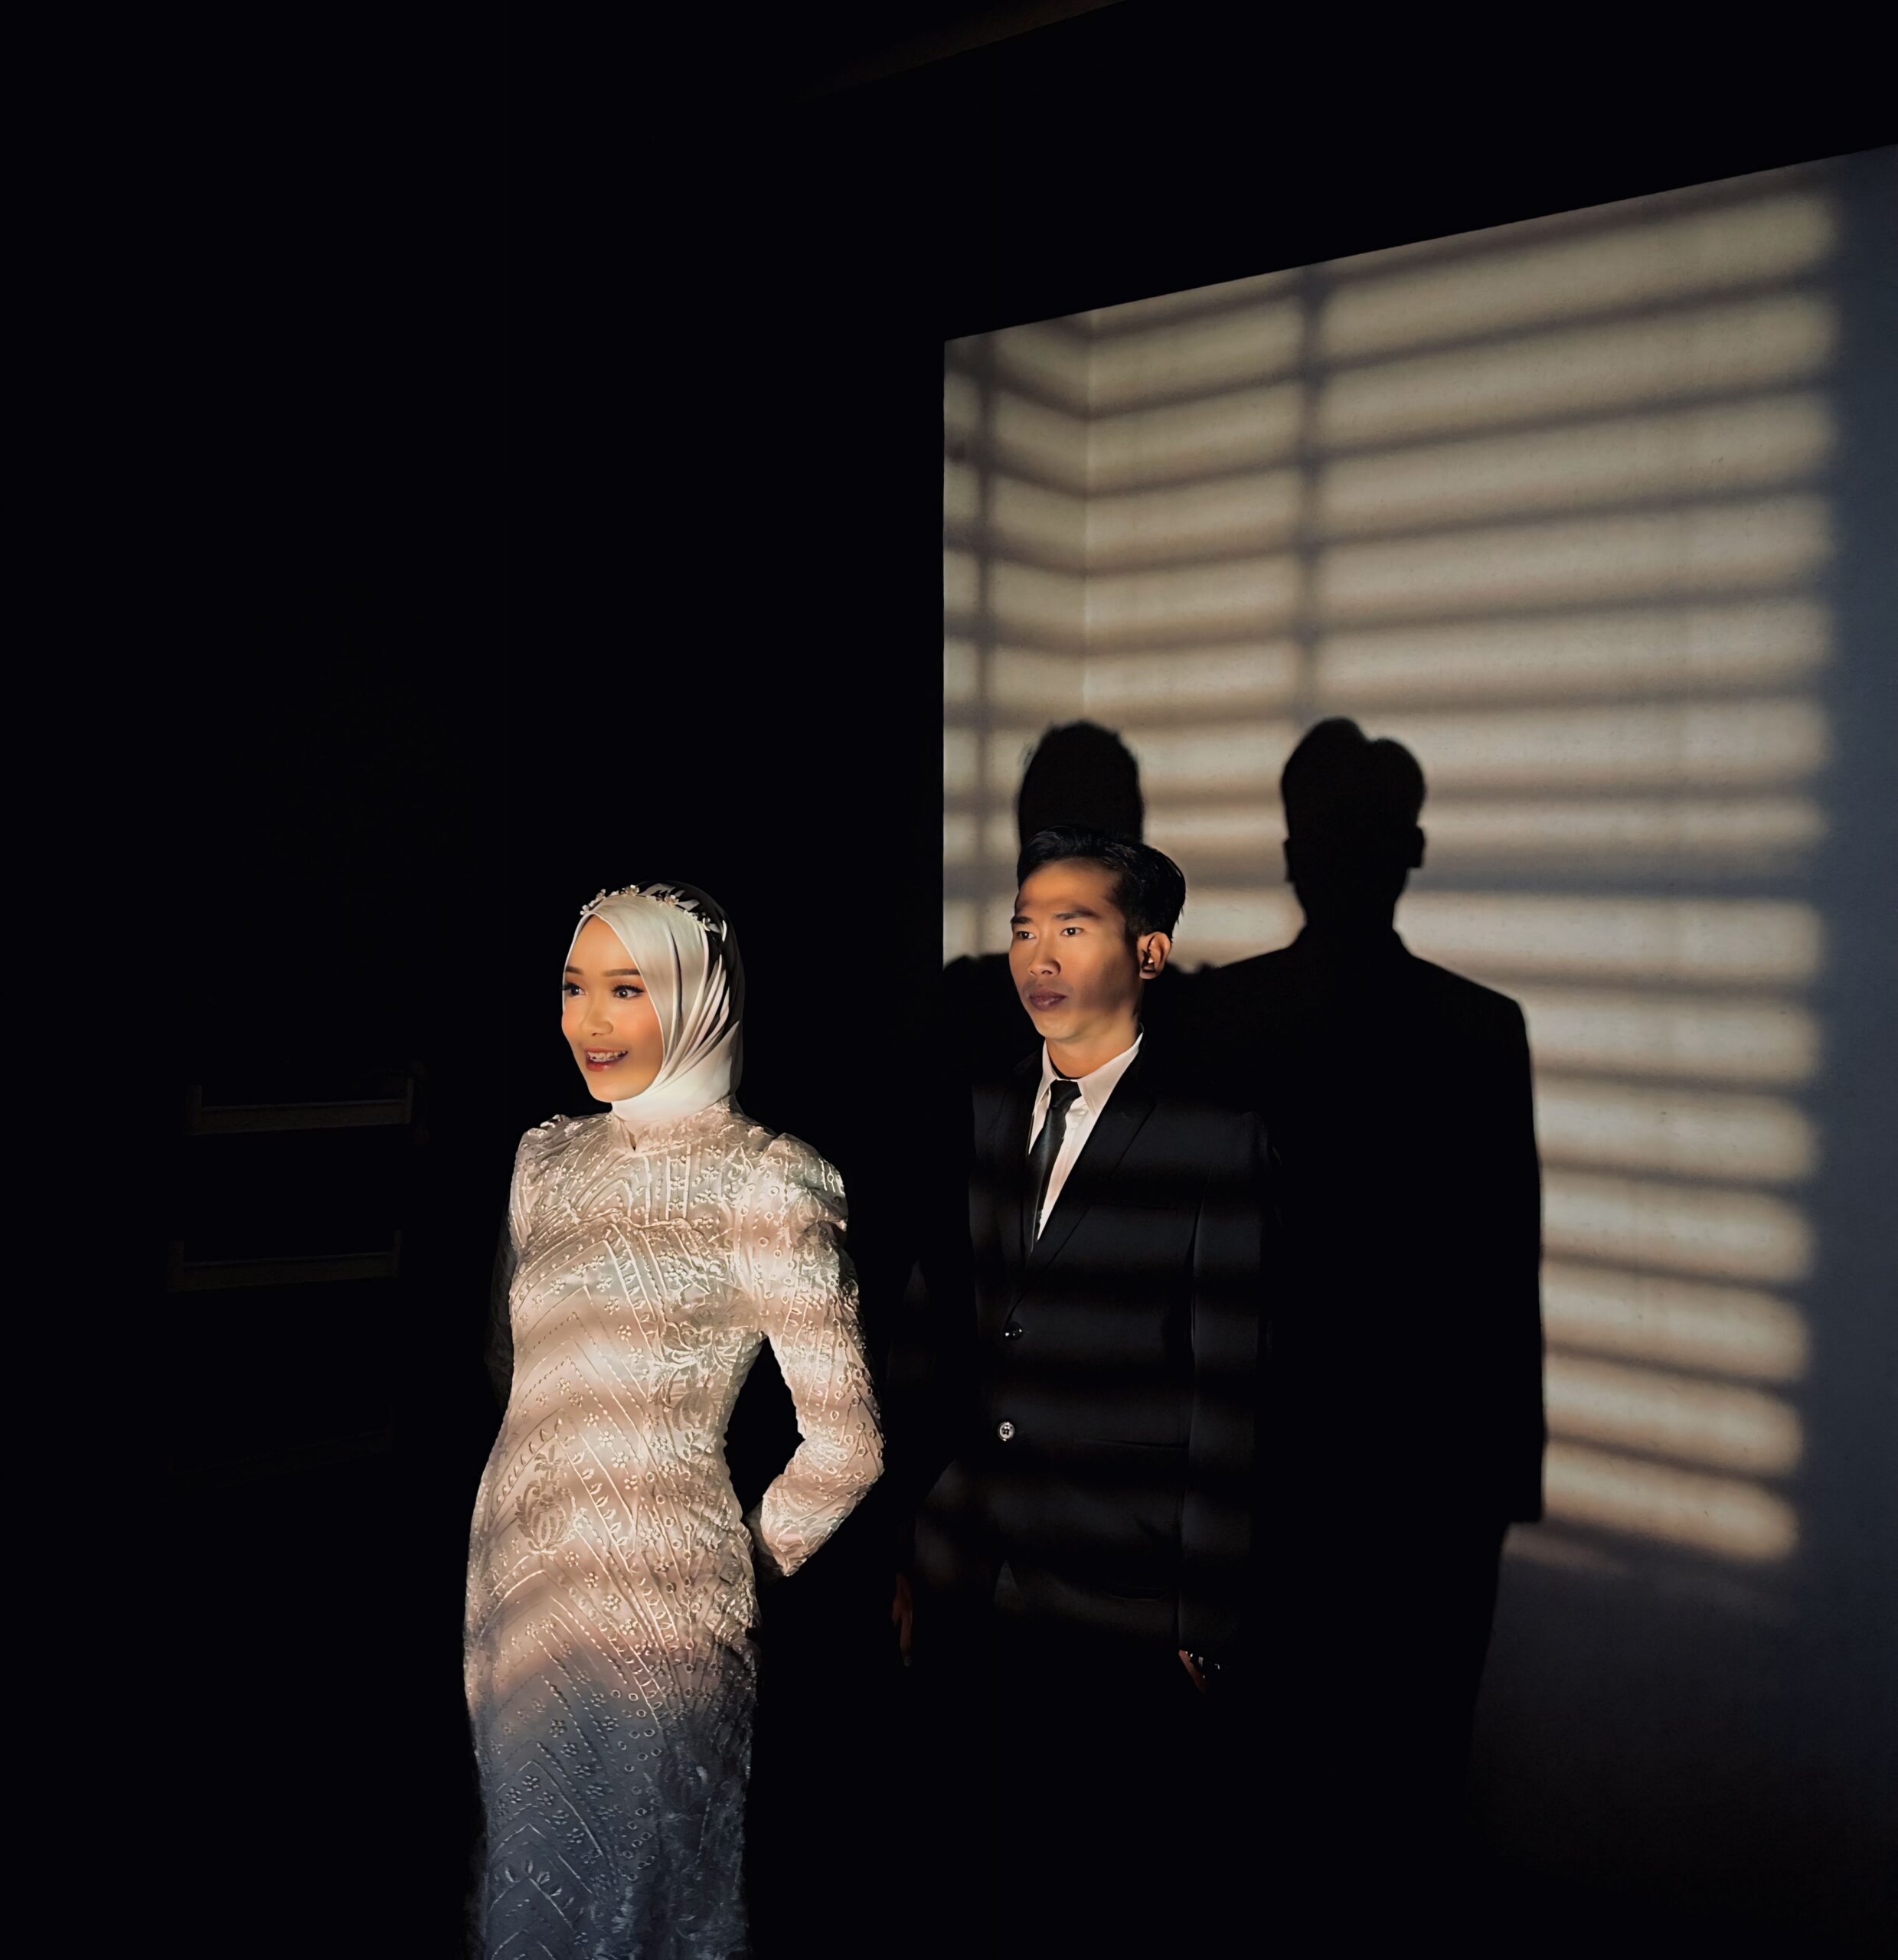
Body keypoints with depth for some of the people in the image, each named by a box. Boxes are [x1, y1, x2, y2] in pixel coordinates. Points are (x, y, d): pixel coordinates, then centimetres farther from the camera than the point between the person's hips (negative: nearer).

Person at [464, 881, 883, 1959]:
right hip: (516, 1584, 6)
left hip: (653, 1597, -6)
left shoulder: (761, 1179, -13)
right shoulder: (548, 1158, 6)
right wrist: (506, 1571, 15)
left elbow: (845, 1444, -14)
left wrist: (744, 1563, -2)